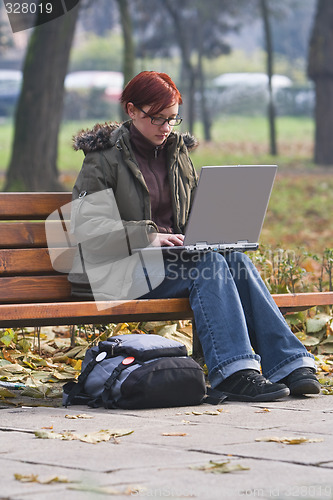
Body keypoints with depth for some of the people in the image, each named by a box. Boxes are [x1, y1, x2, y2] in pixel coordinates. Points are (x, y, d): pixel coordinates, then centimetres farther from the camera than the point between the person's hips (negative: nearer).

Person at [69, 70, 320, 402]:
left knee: (238, 261, -24)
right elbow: (86, 224, -12)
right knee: (209, 267, -31)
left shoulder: (178, 152, 17)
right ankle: (234, 372, -40)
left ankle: (290, 365, -31)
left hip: (174, 256, 6)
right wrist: (147, 235, -24)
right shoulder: (105, 157, -2)